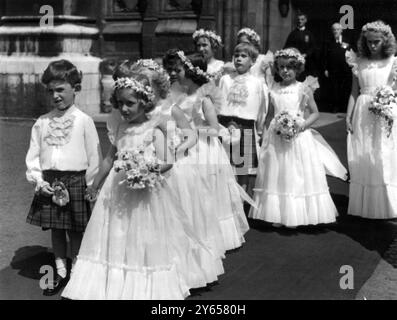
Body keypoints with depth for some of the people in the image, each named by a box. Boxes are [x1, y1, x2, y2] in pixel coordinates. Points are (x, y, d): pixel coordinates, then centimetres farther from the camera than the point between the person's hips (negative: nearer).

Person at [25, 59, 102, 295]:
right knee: (55, 230, 13)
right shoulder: (42, 123, 6)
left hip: (76, 182, -4)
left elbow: (94, 156, -4)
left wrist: (90, 186, -6)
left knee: (75, 232, 5)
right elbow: (33, 155, 8)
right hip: (48, 183, 4)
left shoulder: (83, 121, -5)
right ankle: (61, 273, 26)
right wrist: (38, 180, -5)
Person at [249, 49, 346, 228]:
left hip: (299, 139, -3)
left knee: (297, 176, 2)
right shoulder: (273, 90, 6)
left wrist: (302, 125, -14)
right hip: (276, 139, 3)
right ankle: (277, 215, 16)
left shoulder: (303, 89, -3)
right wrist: (270, 129, 0)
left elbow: (315, 113, 0)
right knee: (276, 175, 6)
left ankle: (295, 216, 11)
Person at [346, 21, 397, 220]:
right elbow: (355, 92, 8)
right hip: (363, 114, 2)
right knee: (362, 160, 4)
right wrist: (349, 115, 3)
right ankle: (364, 206, 14)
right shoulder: (359, 63, 6)